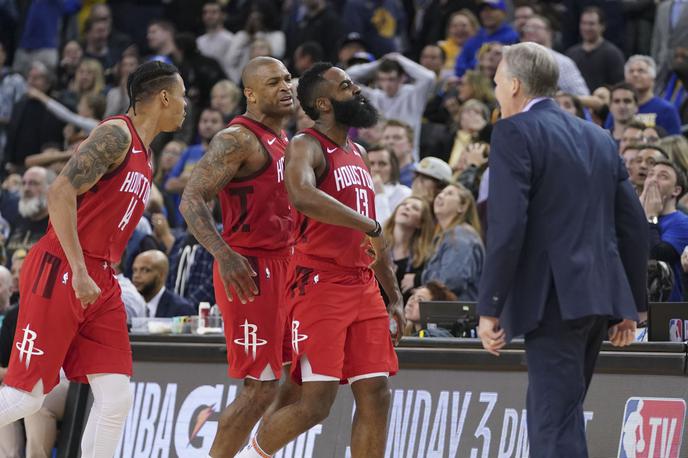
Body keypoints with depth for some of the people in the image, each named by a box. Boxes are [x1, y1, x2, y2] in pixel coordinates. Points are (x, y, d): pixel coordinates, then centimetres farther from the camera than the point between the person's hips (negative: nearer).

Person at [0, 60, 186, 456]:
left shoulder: (146, 155, 19)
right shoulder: (116, 134, -11)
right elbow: (61, 192, -21)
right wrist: (80, 272, -24)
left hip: (99, 281, 9)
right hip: (60, 273, -9)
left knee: (117, 399, -1)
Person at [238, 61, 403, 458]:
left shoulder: (358, 154, 19)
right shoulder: (307, 147, -8)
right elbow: (302, 195, -32)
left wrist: (394, 296, 21)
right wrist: (368, 225, -31)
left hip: (363, 287, 8)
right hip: (320, 285, -8)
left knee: (376, 395, 2)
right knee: (316, 402, -11)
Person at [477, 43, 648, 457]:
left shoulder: (515, 133, -6)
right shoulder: (598, 137, 17)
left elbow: (507, 225, -15)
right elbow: (634, 224, 15)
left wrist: (490, 308, -12)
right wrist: (631, 305, 20)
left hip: (554, 298, -8)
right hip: (601, 295, 8)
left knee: (557, 424, -9)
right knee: (549, 412, 19)